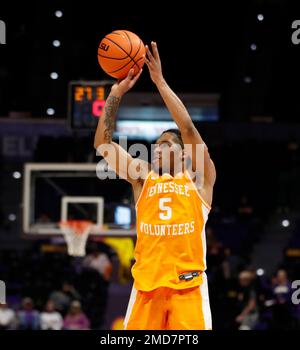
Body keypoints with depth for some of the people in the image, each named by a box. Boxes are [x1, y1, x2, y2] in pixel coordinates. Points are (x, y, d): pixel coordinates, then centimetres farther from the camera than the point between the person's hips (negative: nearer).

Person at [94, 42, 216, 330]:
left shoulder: (198, 178, 8)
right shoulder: (143, 177, 16)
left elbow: (188, 129, -5)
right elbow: (102, 143, 10)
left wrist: (160, 82, -5)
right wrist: (116, 93, 2)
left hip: (187, 284, -3)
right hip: (147, 284, 3)